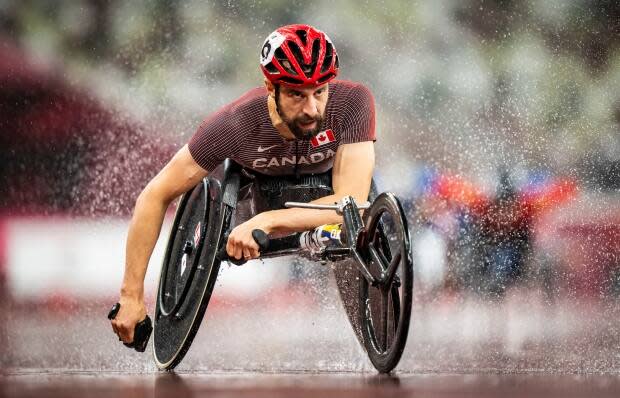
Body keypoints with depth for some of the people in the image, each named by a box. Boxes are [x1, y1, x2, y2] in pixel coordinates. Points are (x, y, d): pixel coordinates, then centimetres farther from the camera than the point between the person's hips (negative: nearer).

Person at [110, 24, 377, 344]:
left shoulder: (353, 102, -41)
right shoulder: (236, 123, -40)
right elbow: (155, 196, -32)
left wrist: (265, 222, -56)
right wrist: (131, 296, -34)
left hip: (326, 176, -1)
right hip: (256, 177, 1)